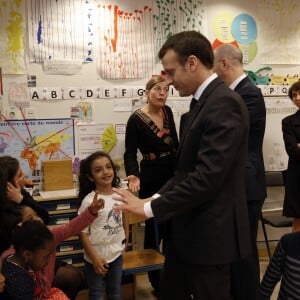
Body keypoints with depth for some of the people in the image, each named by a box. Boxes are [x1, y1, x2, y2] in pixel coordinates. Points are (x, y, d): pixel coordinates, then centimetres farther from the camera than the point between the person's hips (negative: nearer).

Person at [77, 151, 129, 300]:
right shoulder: (89, 201, -21)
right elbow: (82, 233, -17)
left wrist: (125, 238, 12)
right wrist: (94, 258, -17)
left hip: (117, 253, 5)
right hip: (97, 256, -4)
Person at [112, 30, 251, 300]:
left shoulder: (224, 103, -20)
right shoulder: (203, 101, 11)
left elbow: (208, 175, -26)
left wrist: (151, 207, -19)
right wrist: (157, 197, 4)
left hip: (210, 233, -9)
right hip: (187, 229, 9)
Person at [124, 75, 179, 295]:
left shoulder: (168, 112, 4)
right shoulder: (136, 119, -12)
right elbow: (130, 153, -12)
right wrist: (134, 175, -29)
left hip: (173, 177, 6)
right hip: (152, 180, -6)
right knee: (155, 231, 3)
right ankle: (156, 282, 19)